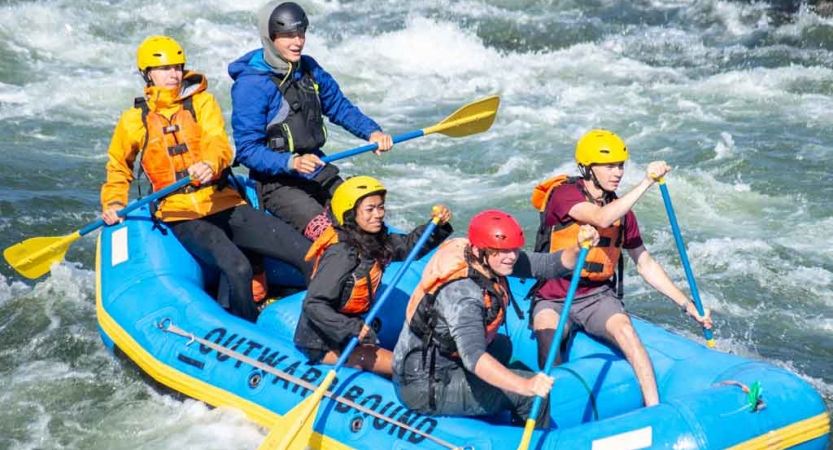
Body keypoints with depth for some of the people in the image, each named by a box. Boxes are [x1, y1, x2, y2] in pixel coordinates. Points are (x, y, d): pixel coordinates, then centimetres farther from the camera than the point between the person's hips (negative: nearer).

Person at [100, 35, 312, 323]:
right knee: (238, 269, -32)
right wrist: (113, 203, 7)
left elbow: (219, 143, -7)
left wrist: (210, 164, -31)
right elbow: (118, 167, 24)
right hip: (182, 217, -3)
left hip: (225, 205, 3)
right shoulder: (134, 120, 9)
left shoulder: (202, 103, 10)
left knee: (310, 254, -11)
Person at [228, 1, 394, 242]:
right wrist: (291, 163, -31)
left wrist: (372, 132, -2)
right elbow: (247, 150, -16)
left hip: (319, 172, 8)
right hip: (276, 182, -8)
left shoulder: (309, 69, 6)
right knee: (326, 232, -27)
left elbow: (339, 107, 17)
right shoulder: (250, 84, -15)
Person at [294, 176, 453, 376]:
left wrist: (438, 226, -4)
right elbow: (313, 305, -28)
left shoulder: (372, 240, 0)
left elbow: (409, 245, 13)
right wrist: (351, 329, -39)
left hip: (347, 334, 9)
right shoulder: (341, 254, -25)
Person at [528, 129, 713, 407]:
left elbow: (646, 265, 13)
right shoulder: (563, 194, -11)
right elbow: (602, 219, -31)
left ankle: (654, 408, -32)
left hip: (598, 297, 3)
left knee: (625, 330, -27)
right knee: (549, 356, -33)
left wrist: (687, 305, 7)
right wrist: (647, 182, -29)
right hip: (552, 300, -3)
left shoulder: (621, 210, 8)